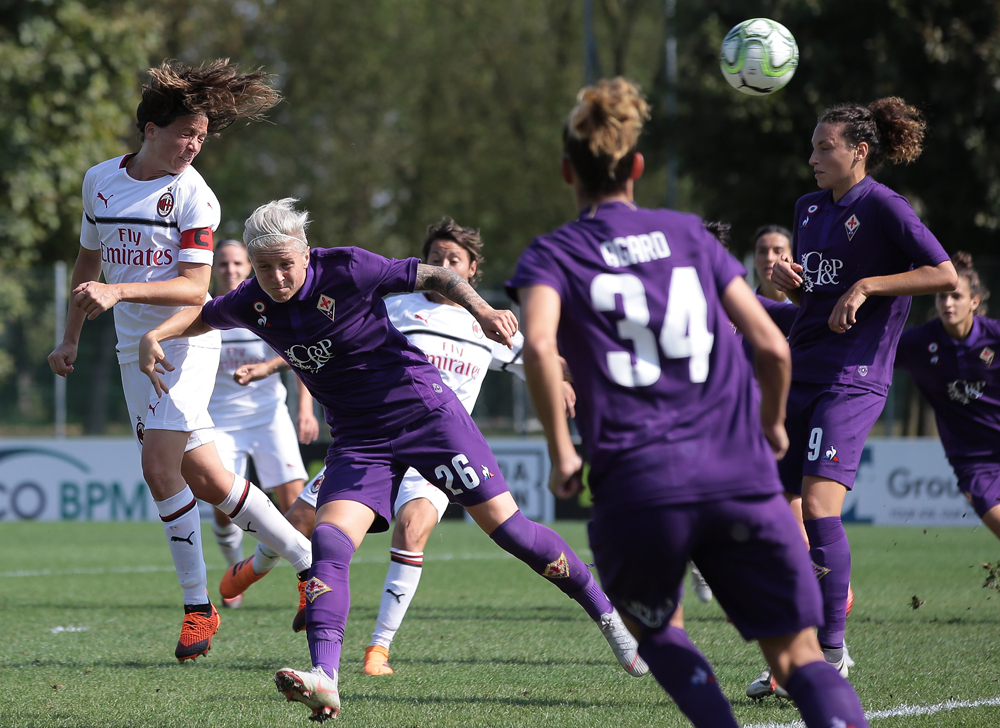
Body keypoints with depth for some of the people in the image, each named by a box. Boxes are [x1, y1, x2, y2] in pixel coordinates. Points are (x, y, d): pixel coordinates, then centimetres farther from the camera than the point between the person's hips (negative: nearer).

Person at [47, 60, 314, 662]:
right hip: (135, 347, 5)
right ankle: (307, 557, 19)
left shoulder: (194, 195, -9)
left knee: (160, 467, -16)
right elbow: (89, 258, 22)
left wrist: (118, 291, -28)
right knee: (205, 479, 3)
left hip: (186, 341, -5)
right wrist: (71, 338, 22)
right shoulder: (100, 180, 7)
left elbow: (195, 288, -17)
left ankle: (198, 605, -3)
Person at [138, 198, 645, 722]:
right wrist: (154, 336, -2)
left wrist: (483, 311, -26)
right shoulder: (253, 302, -3)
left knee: (505, 526, -5)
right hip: (357, 439, 4)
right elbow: (201, 316, 17)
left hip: (422, 409, -4)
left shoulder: (346, 270, -17)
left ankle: (608, 617, 11)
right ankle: (324, 682, -31)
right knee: (329, 541, -19)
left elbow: (435, 277, -10)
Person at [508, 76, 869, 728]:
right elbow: (772, 345, 10)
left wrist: (561, 454, -6)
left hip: (637, 488, -1)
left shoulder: (553, 255, 8)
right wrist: (772, 428, 27)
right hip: (742, 478, 1)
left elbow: (539, 343, -14)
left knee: (653, 628, 26)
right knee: (798, 652, 3)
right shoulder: (689, 234, 16)